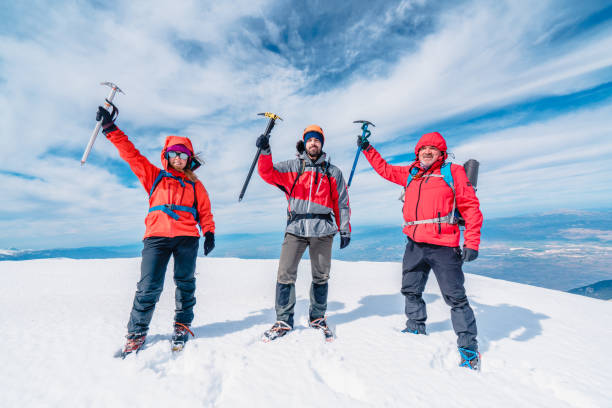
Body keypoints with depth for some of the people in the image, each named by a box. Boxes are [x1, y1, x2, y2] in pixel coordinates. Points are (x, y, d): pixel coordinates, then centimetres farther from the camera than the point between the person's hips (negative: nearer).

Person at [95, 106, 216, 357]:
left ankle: (183, 325, 22)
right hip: (157, 236, 0)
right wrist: (110, 128, 8)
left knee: (185, 282, 5)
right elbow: (130, 154, 14)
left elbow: (204, 211, 13)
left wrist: (209, 233, 0)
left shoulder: (195, 185, 17)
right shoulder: (154, 176, 19)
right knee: (149, 286, -6)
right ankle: (137, 332, 14)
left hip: (187, 237, 1)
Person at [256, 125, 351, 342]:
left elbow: (342, 203, 13)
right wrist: (265, 152, -16)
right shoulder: (292, 167, 11)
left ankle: (317, 318, 29)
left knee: (321, 277, 10)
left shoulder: (333, 172, 13)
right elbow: (268, 173, -1)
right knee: (285, 275, -2)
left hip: (322, 229, 1)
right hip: (295, 228, 0)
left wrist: (345, 230, 9)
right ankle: (283, 321, 15)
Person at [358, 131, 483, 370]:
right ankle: (416, 329, 38)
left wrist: (472, 243, -9)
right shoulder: (410, 174, 15)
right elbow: (385, 169, 28)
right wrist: (367, 149, 29)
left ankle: (468, 346, 21)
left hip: (443, 246, -5)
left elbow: (470, 206, -2)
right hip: (415, 244, 5)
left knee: (455, 297, 2)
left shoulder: (452, 172, 2)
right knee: (410, 291, 17)